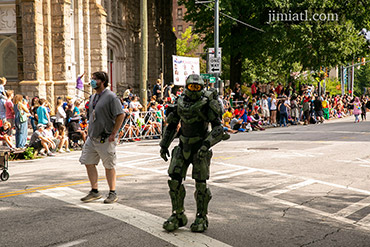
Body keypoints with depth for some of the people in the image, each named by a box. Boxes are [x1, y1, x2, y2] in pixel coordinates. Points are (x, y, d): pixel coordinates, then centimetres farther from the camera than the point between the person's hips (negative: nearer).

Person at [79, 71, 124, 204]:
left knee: (109, 166, 1)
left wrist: (113, 134, -18)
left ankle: (112, 193, 14)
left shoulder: (111, 97, -13)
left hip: (106, 139, -8)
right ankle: (94, 191, 20)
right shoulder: (93, 97, 13)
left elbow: (121, 115, -17)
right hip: (92, 137, 8)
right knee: (88, 163, 8)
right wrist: (90, 131, 15)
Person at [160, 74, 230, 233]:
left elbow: (218, 129, -17)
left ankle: (202, 218, 15)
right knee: (174, 180, -1)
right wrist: (164, 144, 12)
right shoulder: (180, 103, 2)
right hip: (183, 147, 5)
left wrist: (206, 144, -29)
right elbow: (171, 125, 15)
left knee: (201, 184, 0)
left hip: (200, 149, -4)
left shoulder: (207, 105, -13)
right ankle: (178, 216, 12)